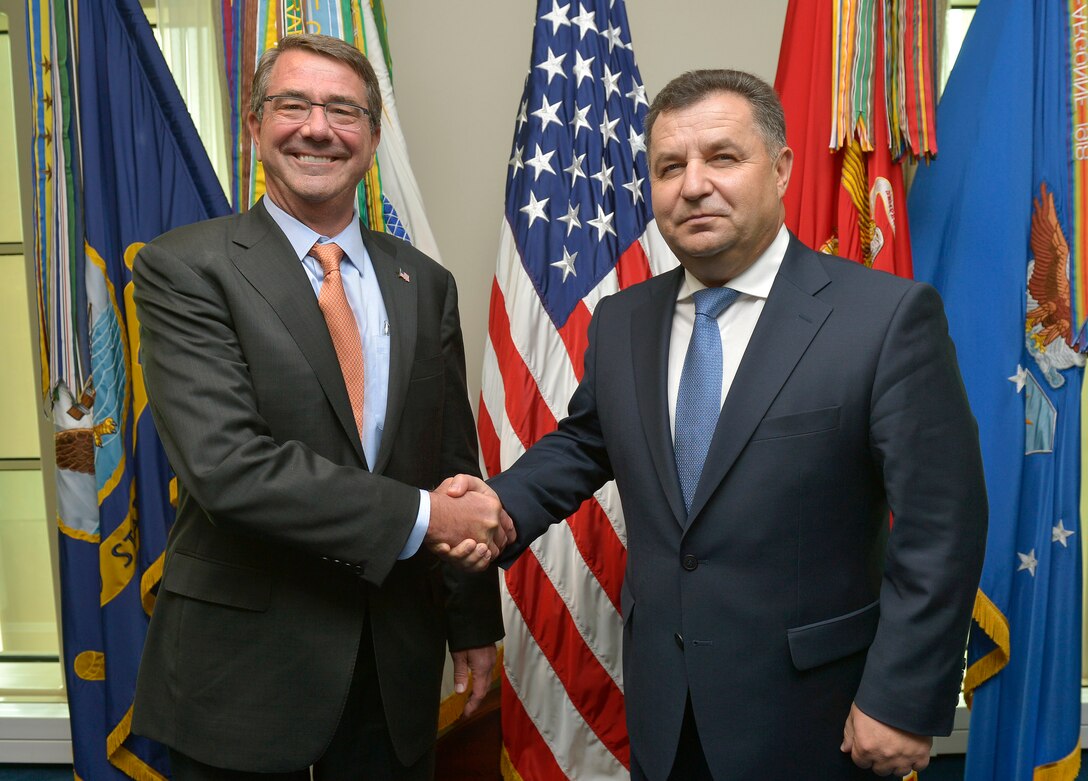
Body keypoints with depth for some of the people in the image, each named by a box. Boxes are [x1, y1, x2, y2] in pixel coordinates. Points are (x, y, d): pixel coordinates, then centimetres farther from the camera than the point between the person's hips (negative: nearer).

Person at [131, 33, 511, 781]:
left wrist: (475, 624, 9)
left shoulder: (425, 284, 4)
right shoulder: (184, 269, -9)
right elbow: (225, 464, -21)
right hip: (245, 660, -3)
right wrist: (419, 516, -20)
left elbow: (455, 464, 7)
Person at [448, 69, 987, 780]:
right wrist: (503, 506, -5)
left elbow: (940, 528, -13)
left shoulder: (891, 315, -14)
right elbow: (584, 443, 13)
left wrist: (903, 702, -13)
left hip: (811, 709, -4)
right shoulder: (621, 321, 1)